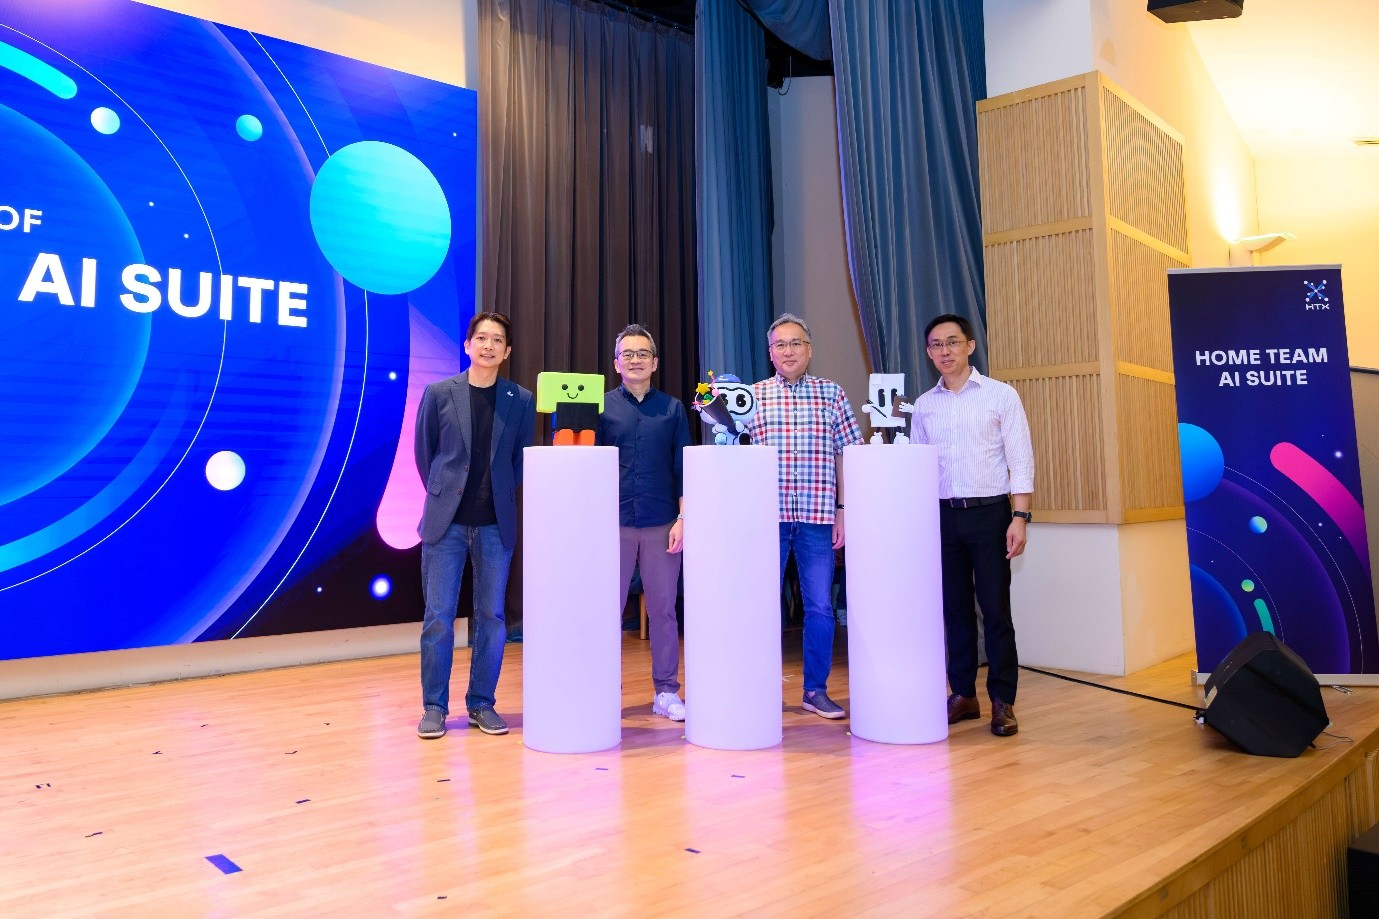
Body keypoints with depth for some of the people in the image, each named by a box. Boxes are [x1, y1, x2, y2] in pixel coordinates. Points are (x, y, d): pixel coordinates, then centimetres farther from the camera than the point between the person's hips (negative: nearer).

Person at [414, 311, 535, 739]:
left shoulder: (521, 401, 2)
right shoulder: (438, 394, 2)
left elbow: (521, 462, 9)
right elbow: (423, 453, 10)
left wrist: (499, 498, 7)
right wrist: (444, 495, 11)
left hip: (496, 524, 1)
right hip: (446, 522, 0)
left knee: (491, 616, 6)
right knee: (438, 616, 2)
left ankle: (482, 703, 19)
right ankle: (434, 707, 15)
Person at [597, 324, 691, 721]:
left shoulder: (673, 408, 8)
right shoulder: (601, 406, 6)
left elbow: (684, 468, 6)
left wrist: (682, 518, -3)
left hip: (661, 523, 1)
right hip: (614, 522, 0)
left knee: (663, 609, 5)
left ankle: (666, 692, 15)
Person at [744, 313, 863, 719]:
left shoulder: (832, 393, 7)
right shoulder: (753, 396, 6)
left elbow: (846, 454, 6)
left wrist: (844, 510, 1)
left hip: (818, 517, 1)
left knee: (820, 606, 5)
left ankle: (816, 690, 19)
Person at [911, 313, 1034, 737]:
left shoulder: (1001, 395, 0)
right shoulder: (924, 405, 10)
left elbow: (1021, 460, -4)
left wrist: (1020, 517, -12)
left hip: (989, 512, -3)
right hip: (943, 515, 3)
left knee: (995, 609, -2)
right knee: (954, 609, 8)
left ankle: (1003, 701, 9)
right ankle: (963, 694, 19)